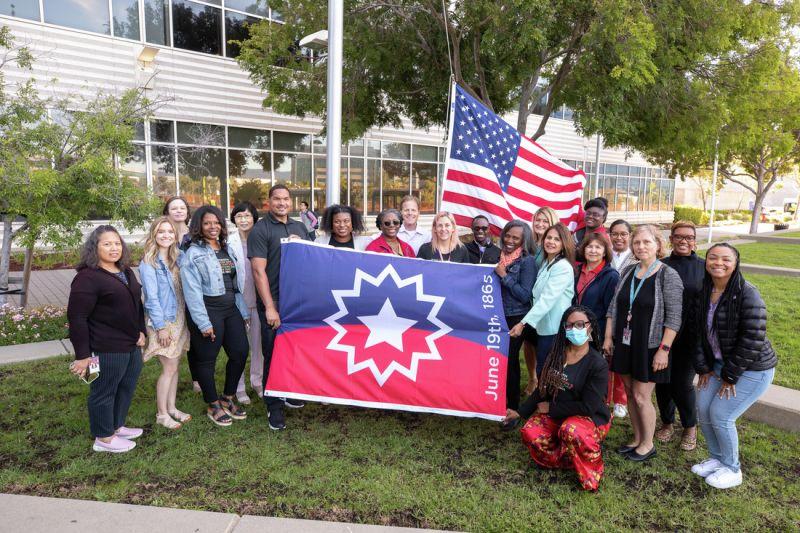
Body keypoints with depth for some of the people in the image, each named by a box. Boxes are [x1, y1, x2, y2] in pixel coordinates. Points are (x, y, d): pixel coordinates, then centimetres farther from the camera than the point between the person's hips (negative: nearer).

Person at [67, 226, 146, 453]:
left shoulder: (126, 272, 12)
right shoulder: (87, 277, -14)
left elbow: (137, 304, 23)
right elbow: (77, 318, -16)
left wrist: (141, 331, 13)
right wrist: (83, 355, -17)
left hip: (132, 346, 9)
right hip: (107, 349, -8)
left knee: (127, 388, 19)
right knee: (104, 392, 6)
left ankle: (117, 426, 37)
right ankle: (103, 438, 22)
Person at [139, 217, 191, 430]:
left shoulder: (178, 258, 6)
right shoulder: (148, 263, -11)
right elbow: (152, 296, -14)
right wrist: (161, 326, -15)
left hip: (179, 319, 6)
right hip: (162, 321, -6)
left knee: (174, 366, 13)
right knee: (169, 368, -2)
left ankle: (171, 408, 26)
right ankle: (161, 414, 13)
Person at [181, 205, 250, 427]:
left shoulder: (229, 249, 12)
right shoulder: (193, 254, -7)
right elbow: (192, 291, -13)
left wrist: (243, 311, 10)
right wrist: (204, 323, -17)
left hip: (231, 309, 6)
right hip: (208, 311, -6)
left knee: (241, 352, 6)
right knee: (207, 359, 5)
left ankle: (228, 398, 26)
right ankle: (213, 405, 23)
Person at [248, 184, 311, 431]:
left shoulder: (300, 227, 11)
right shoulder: (260, 230, -6)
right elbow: (259, 271, -12)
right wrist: (270, 308, -16)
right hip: (273, 304, -5)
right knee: (273, 355, 3)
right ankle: (274, 406, 16)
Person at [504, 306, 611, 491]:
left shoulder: (598, 364, -16)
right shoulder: (557, 354, 1)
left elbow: (587, 407, -19)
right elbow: (543, 388, 10)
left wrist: (551, 408, -14)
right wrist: (521, 412, 10)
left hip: (590, 419, -5)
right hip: (557, 416, 5)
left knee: (571, 430, -37)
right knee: (530, 432, -21)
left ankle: (590, 469, -6)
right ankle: (570, 458, 1)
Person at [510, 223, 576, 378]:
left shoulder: (563, 267, -14)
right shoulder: (546, 263, 13)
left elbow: (547, 299, -22)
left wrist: (523, 322, -24)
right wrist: (527, 321, 4)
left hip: (554, 330, -8)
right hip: (543, 326, 8)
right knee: (542, 371, 15)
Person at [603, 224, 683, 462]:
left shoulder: (668, 276, -12)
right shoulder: (628, 272, 5)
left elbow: (673, 317, -14)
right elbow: (613, 307, 10)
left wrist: (664, 349, -17)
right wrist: (608, 337, 6)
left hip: (649, 347, -5)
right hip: (624, 344, 5)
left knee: (641, 396, 2)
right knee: (630, 393, 14)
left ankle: (648, 444, 24)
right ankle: (637, 439, 32)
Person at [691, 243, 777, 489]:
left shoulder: (747, 294, -23)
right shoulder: (705, 292, -2)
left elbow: (753, 340, -23)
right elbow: (699, 332, 5)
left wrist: (731, 376, -17)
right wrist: (704, 368, 1)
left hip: (752, 369, -6)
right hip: (719, 364, 7)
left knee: (720, 415, -6)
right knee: (703, 409, 5)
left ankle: (732, 469, 19)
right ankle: (717, 458, 29)